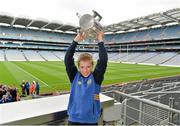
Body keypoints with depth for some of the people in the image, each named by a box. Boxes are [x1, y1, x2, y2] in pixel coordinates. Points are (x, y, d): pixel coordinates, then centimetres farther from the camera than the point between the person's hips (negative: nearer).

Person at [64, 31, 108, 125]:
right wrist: (76, 41, -16)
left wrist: (100, 41, -15)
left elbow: (103, 61, -19)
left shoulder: (96, 78, -8)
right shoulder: (74, 76, -5)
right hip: (74, 119, 1)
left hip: (91, 120, 0)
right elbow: (67, 59, -14)